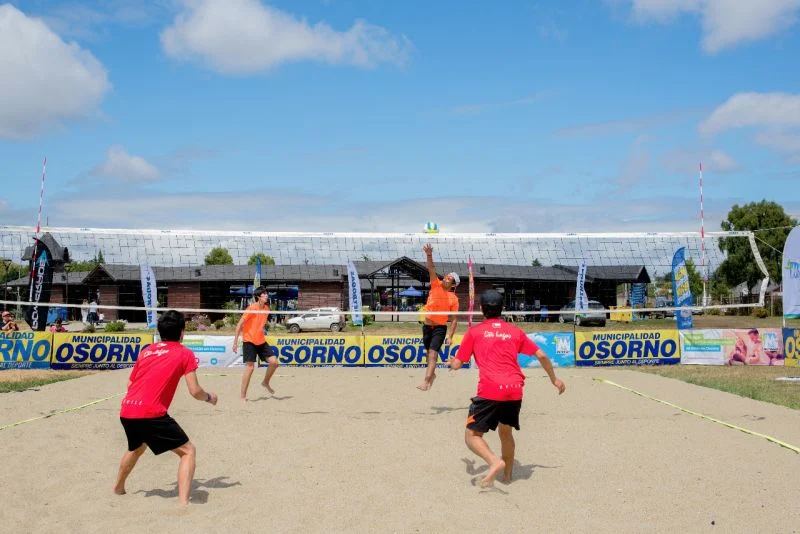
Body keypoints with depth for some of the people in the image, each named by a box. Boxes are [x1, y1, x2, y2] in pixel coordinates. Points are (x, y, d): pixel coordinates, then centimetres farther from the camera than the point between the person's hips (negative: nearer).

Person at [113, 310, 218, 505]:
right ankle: (183, 502, -14)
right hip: (151, 413, -7)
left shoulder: (146, 351, 19)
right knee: (188, 451, 2)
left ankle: (118, 488, 54)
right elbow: (195, 391, -1)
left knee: (137, 448, 35)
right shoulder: (185, 354, 4)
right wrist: (210, 397, 19)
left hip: (126, 411, 7)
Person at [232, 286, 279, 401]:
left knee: (274, 362, -2)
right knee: (250, 367, -10)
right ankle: (243, 396, -1)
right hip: (249, 341, -6)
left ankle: (266, 383, 24)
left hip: (261, 341, 7)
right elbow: (240, 324, -13)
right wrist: (235, 341, -15)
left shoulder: (266, 308, 5)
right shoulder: (251, 308, -16)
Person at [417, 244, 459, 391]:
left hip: (440, 328, -5)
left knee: (433, 353, -16)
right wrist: (429, 256, -30)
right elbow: (431, 270, -14)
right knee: (428, 352, 17)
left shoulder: (453, 299, -10)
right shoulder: (436, 285, -1)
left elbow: (454, 319, -8)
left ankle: (426, 381, -21)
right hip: (427, 326, 5)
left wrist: (450, 336, -14)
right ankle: (432, 374, 39)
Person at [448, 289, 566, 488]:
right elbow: (541, 355, 17)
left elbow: (457, 364, 10)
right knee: (506, 432, 26)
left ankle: (495, 462, -22)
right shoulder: (515, 331, 16)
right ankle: (507, 474, 34)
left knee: (472, 436, 3)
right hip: (515, 390, 4)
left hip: (490, 391, -4)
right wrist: (554, 379, 31)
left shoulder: (474, 332, 8)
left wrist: (451, 361, 34)